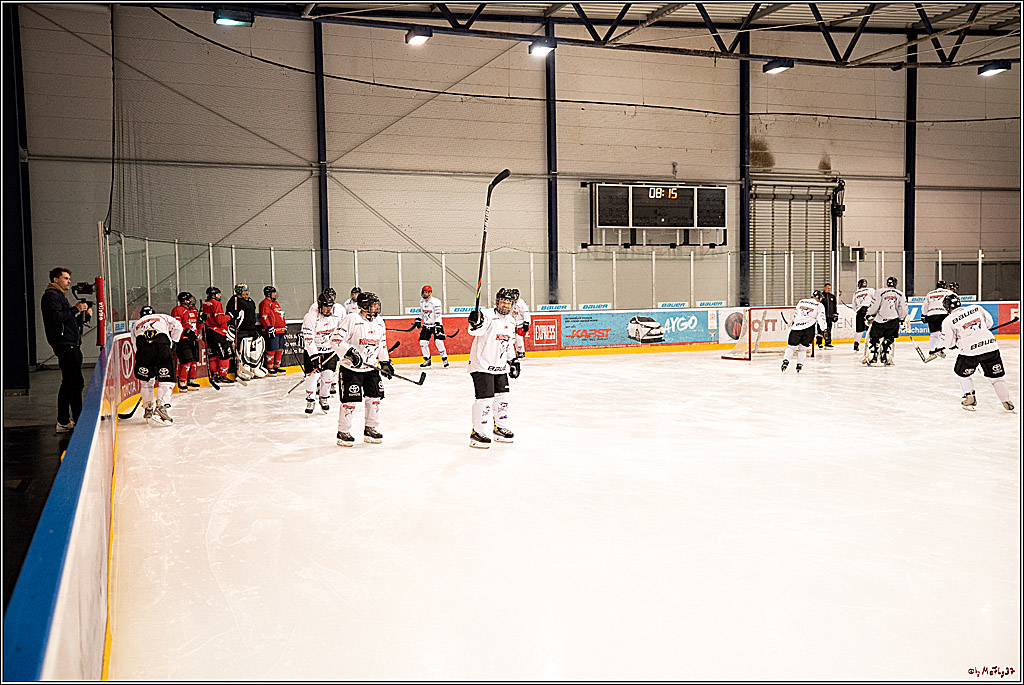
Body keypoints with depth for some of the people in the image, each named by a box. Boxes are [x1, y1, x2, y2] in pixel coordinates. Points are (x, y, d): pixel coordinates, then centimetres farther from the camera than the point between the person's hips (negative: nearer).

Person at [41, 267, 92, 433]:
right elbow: (55, 317, -20)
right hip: (64, 345, -11)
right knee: (76, 383, -11)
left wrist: (83, 315, 12)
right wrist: (75, 309, -15)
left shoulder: (59, 295, 27)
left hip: (71, 346, 11)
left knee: (69, 383, 11)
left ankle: (63, 422, 15)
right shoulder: (51, 295, -5)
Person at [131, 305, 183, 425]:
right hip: (162, 345, -2)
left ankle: (148, 409, 25)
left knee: (147, 380, 20)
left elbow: (136, 346, 33)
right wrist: (173, 342, 27)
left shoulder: (136, 325, 38)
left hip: (143, 346, 2)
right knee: (166, 380, 4)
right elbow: (177, 326, 16)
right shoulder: (162, 317, 33)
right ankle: (160, 407, -12)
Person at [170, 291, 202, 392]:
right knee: (186, 361, -12)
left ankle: (191, 380, 23)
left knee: (194, 360, 10)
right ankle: (181, 382, -3)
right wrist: (186, 332, -22)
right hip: (183, 340, -8)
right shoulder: (178, 310, -8)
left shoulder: (194, 310, 18)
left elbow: (197, 324, 27)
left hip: (193, 339, 8)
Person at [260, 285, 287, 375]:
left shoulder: (276, 303, 23)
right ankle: (270, 368, -1)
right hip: (272, 331, -9)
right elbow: (263, 317, -15)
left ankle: (276, 366, 21)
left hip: (281, 331, 9)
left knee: (280, 349, 11)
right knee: (272, 350, -7)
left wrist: (285, 326, 28)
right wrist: (269, 327, -21)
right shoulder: (265, 303, -7)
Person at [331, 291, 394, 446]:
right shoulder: (351, 319, -14)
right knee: (350, 399, -6)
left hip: (371, 367, 7)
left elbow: (382, 344, 21)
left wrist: (385, 362, 15)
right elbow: (335, 339, -17)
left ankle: (370, 429, 20)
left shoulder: (379, 322, 9)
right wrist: (350, 352, -25)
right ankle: (343, 433, 7)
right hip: (351, 368, -7)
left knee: (376, 397, 6)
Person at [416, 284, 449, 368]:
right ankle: (427, 360, 12)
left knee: (438, 341, -17)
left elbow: (438, 315, -21)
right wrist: (418, 320, 13)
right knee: (422, 342, -2)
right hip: (426, 325, 7)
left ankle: (445, 359, -6)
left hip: (436, 324, -6)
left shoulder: (436, 301, -17)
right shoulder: (422, 301, 7)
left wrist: (438, 326, -28)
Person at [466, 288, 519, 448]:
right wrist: (475, 322, -55)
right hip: (482, 365, -8)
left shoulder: (511, 321, 11)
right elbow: (476, 331, -34)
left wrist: (513, 360, 21)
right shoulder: (488, 316, -16)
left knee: (502, 397, 14)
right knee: (485, 399, -10)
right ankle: (477, 434, -1)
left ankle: (501, 429, 29)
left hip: (500, 367, 8)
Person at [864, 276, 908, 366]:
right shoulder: (900, 294, 6)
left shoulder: (880, 292, -3)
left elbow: (874, 307, -5)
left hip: (879, 320, -2)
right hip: (893, 321, 2)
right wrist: (902, 319, 24)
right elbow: (903, 310, 7)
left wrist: (869, 316, 9)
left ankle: (873, 357, 6)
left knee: (874, 338, 10)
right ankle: (885, 358, 6)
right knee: (889, 339, 13)